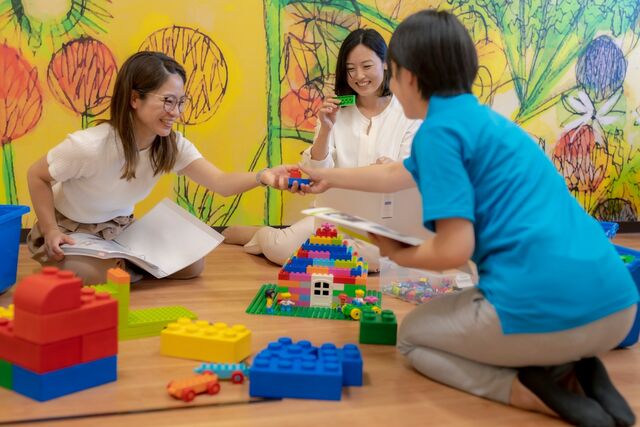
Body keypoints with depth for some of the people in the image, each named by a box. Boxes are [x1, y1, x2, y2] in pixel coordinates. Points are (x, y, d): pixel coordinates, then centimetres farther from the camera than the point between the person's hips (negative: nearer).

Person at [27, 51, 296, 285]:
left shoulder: (172, 146, -17)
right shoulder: (90, 146, -33)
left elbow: (221, 183, -30)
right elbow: (37, 176, -17)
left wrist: (262, 177, -50)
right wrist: (51, 232, -25)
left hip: (120, 230, 5)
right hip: (68, 234, -5)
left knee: (192, 265, -6)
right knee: (106, 280, -34)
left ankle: (120, 265, 10)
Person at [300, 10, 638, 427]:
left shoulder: (440, 128, -6)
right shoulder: (481, 117, 22)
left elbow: (454, 249, -12)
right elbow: (398, 174, 37)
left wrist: (397, 254, 9)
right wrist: (329, 177, 50)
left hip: (545, 311, -8)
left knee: (412, 336, 20)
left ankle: (537, 392, -2)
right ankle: (573, 370, 10)